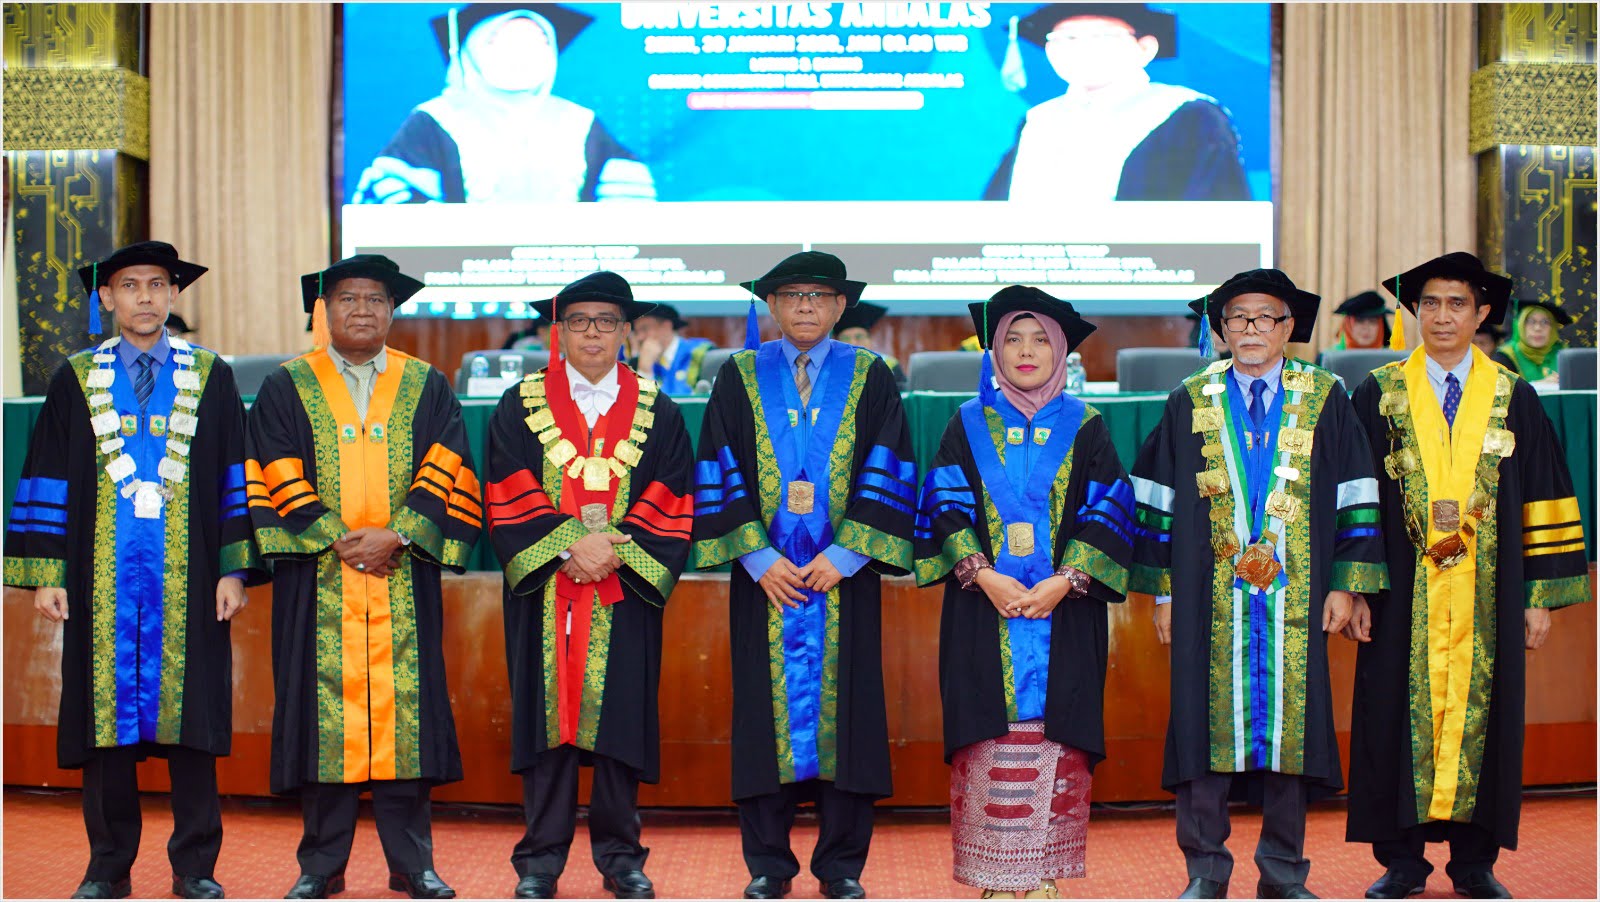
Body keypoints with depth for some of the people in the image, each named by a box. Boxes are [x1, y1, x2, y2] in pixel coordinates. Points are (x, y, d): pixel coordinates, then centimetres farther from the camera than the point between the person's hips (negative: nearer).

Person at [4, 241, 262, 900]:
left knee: (189, 719, 2)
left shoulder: (211, 378, 7)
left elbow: (236, 479, 5)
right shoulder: (76, 381, 8)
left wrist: (234, 570, -2)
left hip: (187, 585, 0)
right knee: (107, 719, 4)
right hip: (102, 582, 1)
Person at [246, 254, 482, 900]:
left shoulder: (428, 388, 11)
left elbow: (446, 474, 1)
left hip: (404, 584, 1)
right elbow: (280, 479, 0)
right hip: (316, 583, 0)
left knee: (404, 710, 0)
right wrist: (338, 539, -11)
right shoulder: (285, 388, 9)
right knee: (321, 711, 0)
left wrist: (397, 536, -12)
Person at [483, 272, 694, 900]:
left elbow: (672, 505, 2)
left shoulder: (657, 413, 8)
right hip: (544, 592, -1)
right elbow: (508, 498, -1)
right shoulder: (520, 406, 6)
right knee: (547, 713, 1)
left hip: (626, 591, 1)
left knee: (619, 717, 2)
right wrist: (570, 542, -14)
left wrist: (613, 548, -12)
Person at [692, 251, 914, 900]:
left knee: (843, 708, 1)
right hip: (766, 575, 0)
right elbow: (722, 472, 2)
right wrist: (758, 558, -8)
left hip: (842, 573, 0)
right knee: (768, 709, 2)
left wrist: (845, 555, -10)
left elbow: (888, 474, 0)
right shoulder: (739, 378, 7)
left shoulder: (870, 377, 6)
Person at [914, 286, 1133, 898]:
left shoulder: (1085, 427, 8)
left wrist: (1062, 583, -11)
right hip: (983, 606, 0)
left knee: (1054, 738, -3)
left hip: (1065, 610, 0)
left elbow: (1107, 513, 2)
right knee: (991, 740, -4)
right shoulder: (968, 425, 9)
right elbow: (946, 507, 2)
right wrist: (986, 576, -13)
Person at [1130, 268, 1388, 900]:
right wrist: (1163, 591, 3)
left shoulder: (1324, 400, 7)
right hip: (1210, 599, 0)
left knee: (1289, 722, 3)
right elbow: (1159, 501, 7)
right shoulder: (1190, 403, 7)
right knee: (1207, 722, 0)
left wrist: (1344, 585, 0)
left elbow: (1355, 495, 6)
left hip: (1295, 598, 0)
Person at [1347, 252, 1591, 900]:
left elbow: (1542, 499, 5)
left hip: (1488, 597, 1)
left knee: (1479, 713, 3)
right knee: (1402, 713, 1)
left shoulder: (1514, 399, 7)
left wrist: (1539, 596, 0)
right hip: (1404, 595, 0)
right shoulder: (1379, 395, 5)